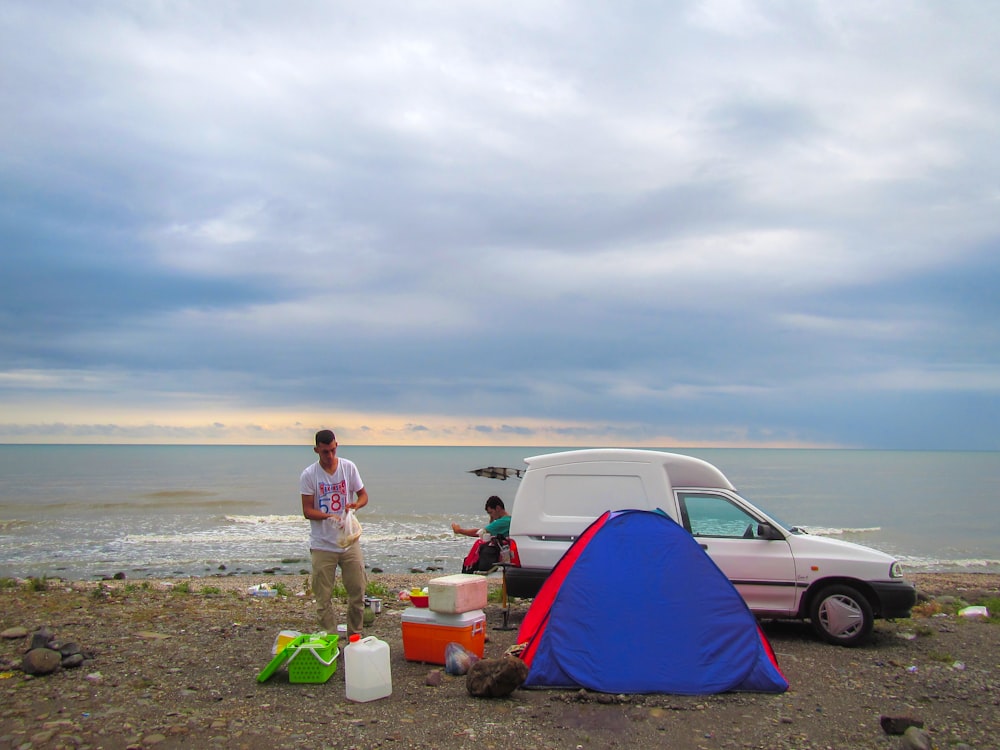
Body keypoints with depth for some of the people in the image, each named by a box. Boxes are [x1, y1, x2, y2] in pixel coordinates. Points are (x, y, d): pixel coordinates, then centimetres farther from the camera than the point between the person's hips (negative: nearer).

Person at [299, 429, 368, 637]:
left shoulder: (349, 467, 0)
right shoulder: (309, 475, -6)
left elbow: (363, 495, 7)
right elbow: (307, 510, -7)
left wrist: (355, 505, -16)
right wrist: (328, 517, -26)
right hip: (322, 545, -2)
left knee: (357, 591, 5)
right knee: (323, 597, 3)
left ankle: (355, 636, 21)